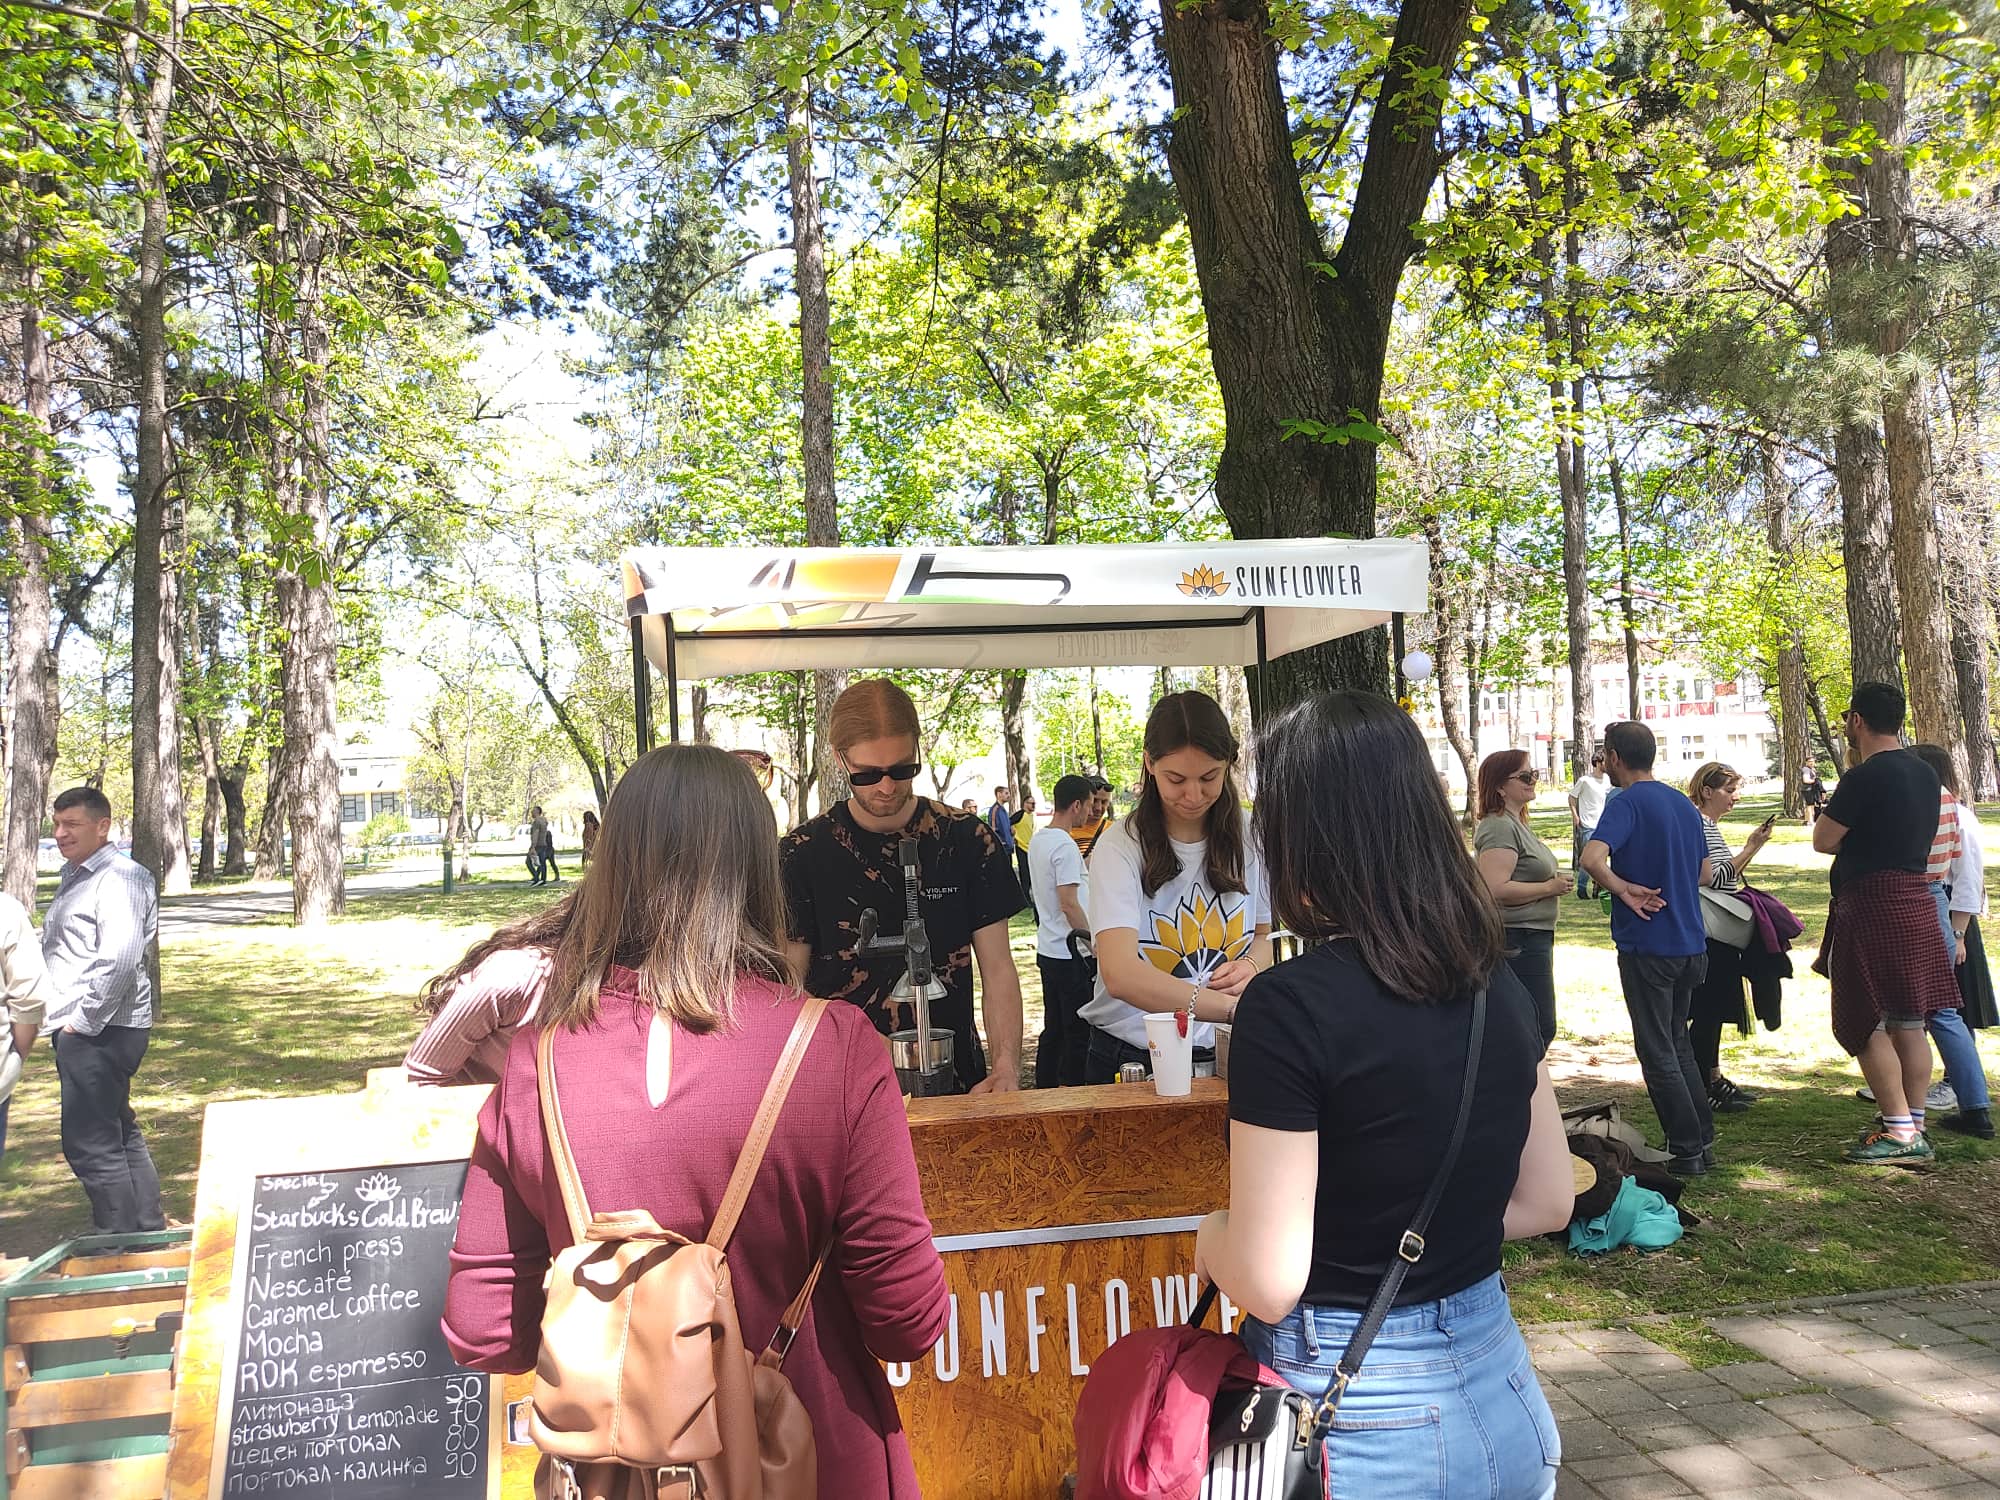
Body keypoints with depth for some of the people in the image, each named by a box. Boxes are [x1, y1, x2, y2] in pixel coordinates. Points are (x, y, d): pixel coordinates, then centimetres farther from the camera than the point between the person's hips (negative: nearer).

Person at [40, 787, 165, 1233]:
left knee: (90, 1144, -7)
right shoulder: (74, 878, 18)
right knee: (119, 1135, 17)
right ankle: (149, 1231, 27)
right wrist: (61, 1018, 17)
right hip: (80, 1031, 11)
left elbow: (121, 960, -26)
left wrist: (84, 1020, -19)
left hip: (100, 1031, -11)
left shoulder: (119, 878, -14)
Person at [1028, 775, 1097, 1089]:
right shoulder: (1065, 846, -18)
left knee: (1053, 1027, 16)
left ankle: (1045, 1091, 21)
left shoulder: (1037, 841, 11)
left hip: (1047, 949, 9)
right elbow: (1069, 903, -22)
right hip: (1070, 953, -9)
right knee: (1078, 1032, -1)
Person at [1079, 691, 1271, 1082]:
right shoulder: (1121, 846, -16)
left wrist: (1251, 965, -12)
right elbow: (1119, 975, -30)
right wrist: (1231, 1007, -43)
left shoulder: (1247, 836, -1)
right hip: (1132, 1057, -3)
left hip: (1223, 1052, 3)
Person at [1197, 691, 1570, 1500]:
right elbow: (1548, 1200, 9)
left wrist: (1211, 1237, -2)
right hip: (1500, 1394, 6)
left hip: (1356, 1421, -6)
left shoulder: (1291, 1006, -23)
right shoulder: (1496, 986, -3)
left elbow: (1267, 1284, -22)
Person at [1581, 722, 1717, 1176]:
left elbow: (1592, 857, -31)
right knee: (1678, 1042, 20)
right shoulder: (1683, 804, 11)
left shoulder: (1626, 802, -14)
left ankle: (1686, 1151, 6)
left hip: (1646, 945, -8)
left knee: (1657, 1051, 2)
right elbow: (1703, 872, 21)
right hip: (1690, 942, 8)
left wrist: (1624, 890, -17)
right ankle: (1703, 1141, 23)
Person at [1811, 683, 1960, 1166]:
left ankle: (1899, 1132, -5)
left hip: (1871, 907, -9)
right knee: (1909, 1024, 11)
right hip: (1917, 903, 9)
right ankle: (1915, 1130, 16)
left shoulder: (1865, 777, -16)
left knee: (1866, 1023, -3)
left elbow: (1823, 840, -10)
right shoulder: (1925, 774, 11)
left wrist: (1827, 812, 9)